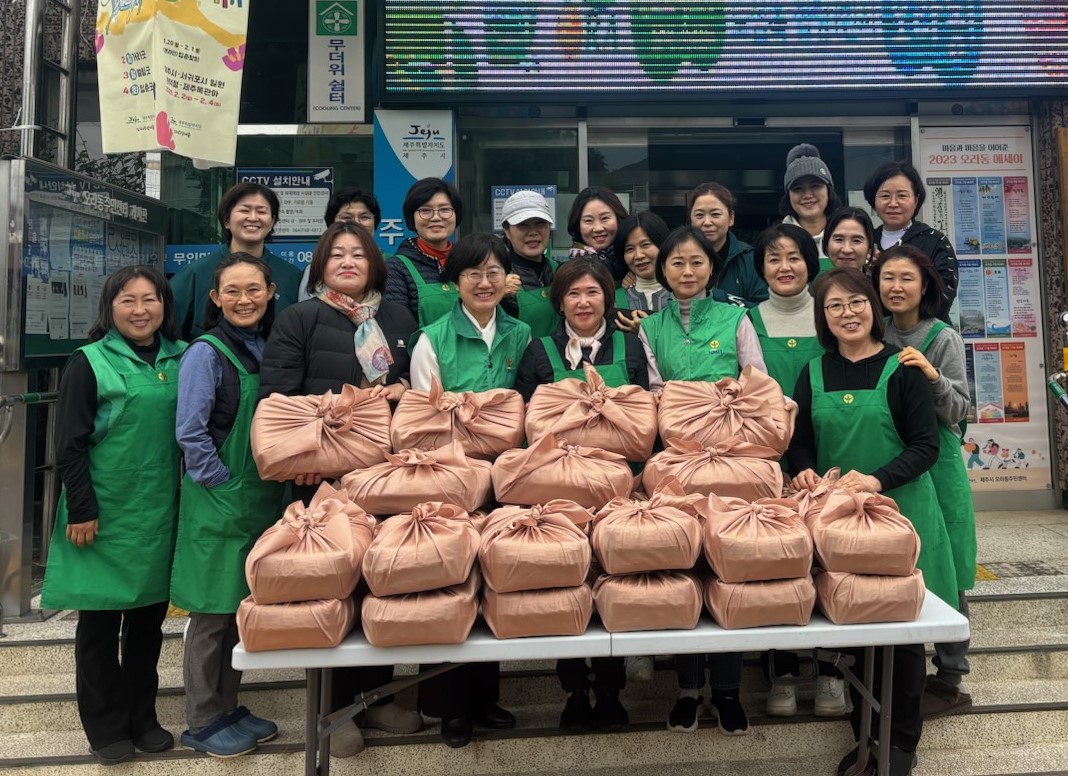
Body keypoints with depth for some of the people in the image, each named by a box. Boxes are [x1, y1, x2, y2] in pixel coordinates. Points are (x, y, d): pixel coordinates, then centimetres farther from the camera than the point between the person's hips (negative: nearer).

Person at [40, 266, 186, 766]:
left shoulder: (181, 360, 5)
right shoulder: (90, 363, -6)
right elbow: (70, 445, -8)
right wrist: (81, 511, -11)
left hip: (160, 514, 4)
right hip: (105, 515, -4)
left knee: (149, 617, 14)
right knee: (100, 622, 9)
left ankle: (142, 717, 30)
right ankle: (106, 727, 25)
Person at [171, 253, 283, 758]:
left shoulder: (270, 348, 8)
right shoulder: (205, 353, -10)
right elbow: (190, 433, -15)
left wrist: (272, 484, 7)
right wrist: (224, 483, -13)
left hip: (261, 499, 6)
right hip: (219, 502, -6)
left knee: (243, 607, 15)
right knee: (213, 612, 5)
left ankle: (228, 708, 31)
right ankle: (202, 722, 21)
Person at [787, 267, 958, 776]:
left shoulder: (901, 368, -4)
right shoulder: (814, 374, 6)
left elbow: (926, 445, -8)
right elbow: (800, 444, 8)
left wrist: (878, 479, -23)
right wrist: (805, 472, -13)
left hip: (900, 508, -2)